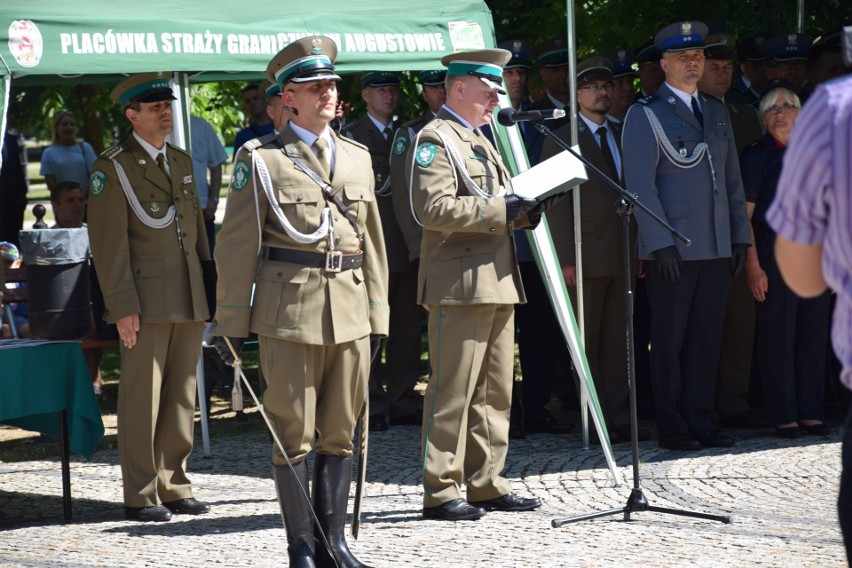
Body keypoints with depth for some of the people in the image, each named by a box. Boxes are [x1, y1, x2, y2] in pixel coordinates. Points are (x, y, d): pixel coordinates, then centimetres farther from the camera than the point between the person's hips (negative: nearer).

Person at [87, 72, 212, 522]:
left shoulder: (182, 161, 17)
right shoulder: (112, 168, -5)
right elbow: (108, 243, -9)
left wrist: (208, 290, 17)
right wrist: (123, 306, -14)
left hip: (189, 300, 7)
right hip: (146, 302, -7)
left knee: (182, 399, 9)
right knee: (142, 400, -3)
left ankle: (173, 486, 17)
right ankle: (140, 495, 2)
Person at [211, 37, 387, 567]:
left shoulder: (357, 156, 15)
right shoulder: (261, 160, 0)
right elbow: (237, 245, -1)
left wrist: (377, 313, 14)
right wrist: (230, 321, -4)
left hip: (350, 314, 4)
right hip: (289, 314, -4)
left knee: (340, 433, 8)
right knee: (294, 435, -1)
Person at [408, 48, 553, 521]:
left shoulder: (481, 141, 23)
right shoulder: (435, 139, -8)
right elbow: (433, 208, -20)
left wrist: (522, 209, 9)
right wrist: (501, 210, -19)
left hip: (497, 282, 10)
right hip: (459, 285, -10)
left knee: (495, 392, 11)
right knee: (452, 392, -8)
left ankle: (487, 485, 17)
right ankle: (441, 491, -5)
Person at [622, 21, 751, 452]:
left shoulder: (716, 112, 17)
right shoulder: (644, 116, -3)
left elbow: (732, 180, 20)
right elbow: (640, 186, -8)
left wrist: (740, 237, 12)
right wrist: (661, 244, -15)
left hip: (716, 249, 6)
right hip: (671, 250, -6)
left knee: (706, 340, 7)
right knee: (669, 343, 0)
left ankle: (700, 423, 13)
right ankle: (672, 429, 6)